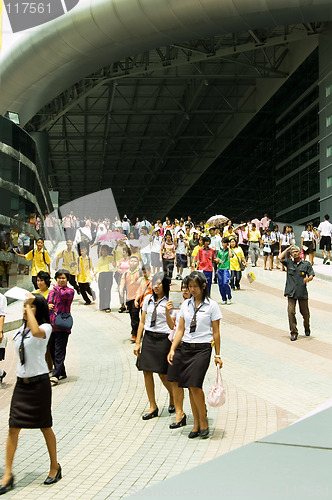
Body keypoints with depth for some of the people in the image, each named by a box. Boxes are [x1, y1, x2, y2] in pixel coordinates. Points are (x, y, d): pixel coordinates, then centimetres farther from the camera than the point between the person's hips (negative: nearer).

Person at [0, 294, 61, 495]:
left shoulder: (46, 327, -12)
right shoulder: (22, 328, 9)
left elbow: (36, 332, -34)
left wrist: (30, 308, -28)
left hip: (39, 382, -6)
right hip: (22, 382, 6)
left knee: (45, 426, 6)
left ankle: (55, 466, 24)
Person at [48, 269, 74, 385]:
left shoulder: (70, 291, -2)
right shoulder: (52, 291, 16)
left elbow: (63, 294, -24)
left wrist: (57, 286, -6)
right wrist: (47, 306, 0)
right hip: (51, 325, 7)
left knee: (59, 352, -8)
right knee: (52, 350, 11)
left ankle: (55, 376, -10)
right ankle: (62, 372, 24)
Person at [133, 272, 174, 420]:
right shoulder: (148, 299, 8)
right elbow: (142, 322, 12)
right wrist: (137, 343, 10)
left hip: (163, 339, -5)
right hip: (148, 338, 5)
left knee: (163, 374, -1)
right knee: (147, 372, 3)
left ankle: (173, 397, 30)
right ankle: (153, 407, 15)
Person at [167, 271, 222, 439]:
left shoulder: (211, 305, -2)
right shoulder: (186, 304, 9)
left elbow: (216, 332, 0)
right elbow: (180, 329, 9)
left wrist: (217, 355, -1)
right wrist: (172, 349, 0)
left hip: (202, 348, -4)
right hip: (185, 348, 5)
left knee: (194, 385, -14)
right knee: (190, 387, 5)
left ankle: (203, 423, 2)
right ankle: (196, 425, 15)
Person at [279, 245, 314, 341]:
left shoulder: (306, 264, 6)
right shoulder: (289, 262, 6)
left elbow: (311, 275, 0)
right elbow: (280, 257, -11)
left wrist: (308, 279, -23)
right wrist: (288, 248, -2)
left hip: (302, 292, 0)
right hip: (291, 292, 0)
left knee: (305, 312, 11)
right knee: (291, 312, -11)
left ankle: (307, 328, 38)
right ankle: (294, 332, -3)